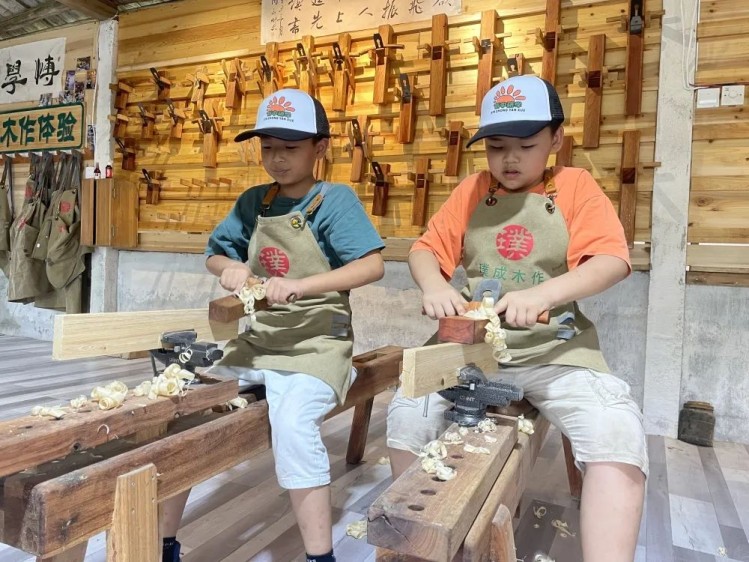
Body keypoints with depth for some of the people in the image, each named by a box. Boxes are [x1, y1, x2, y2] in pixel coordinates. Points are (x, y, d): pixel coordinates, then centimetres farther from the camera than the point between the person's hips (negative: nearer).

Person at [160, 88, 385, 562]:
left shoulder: (335, 199, -7)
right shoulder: (253, 202, 9)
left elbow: (373, 266, -18)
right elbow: (215, 253, 17)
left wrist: (301, 285, -29)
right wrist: (230, 268, -8)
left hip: (315, 344, -6)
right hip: (255, 341, 6)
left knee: (292, 421, -33)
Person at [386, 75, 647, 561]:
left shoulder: (576, 186, 5)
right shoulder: (473, 191, 11)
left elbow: (612, 262, -9)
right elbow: (425, 249, 7)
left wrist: (542, 293, -27)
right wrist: (434, 286, -18)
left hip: (554, 348, -1)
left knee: (618, 432, -25)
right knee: (407, 412, -17)